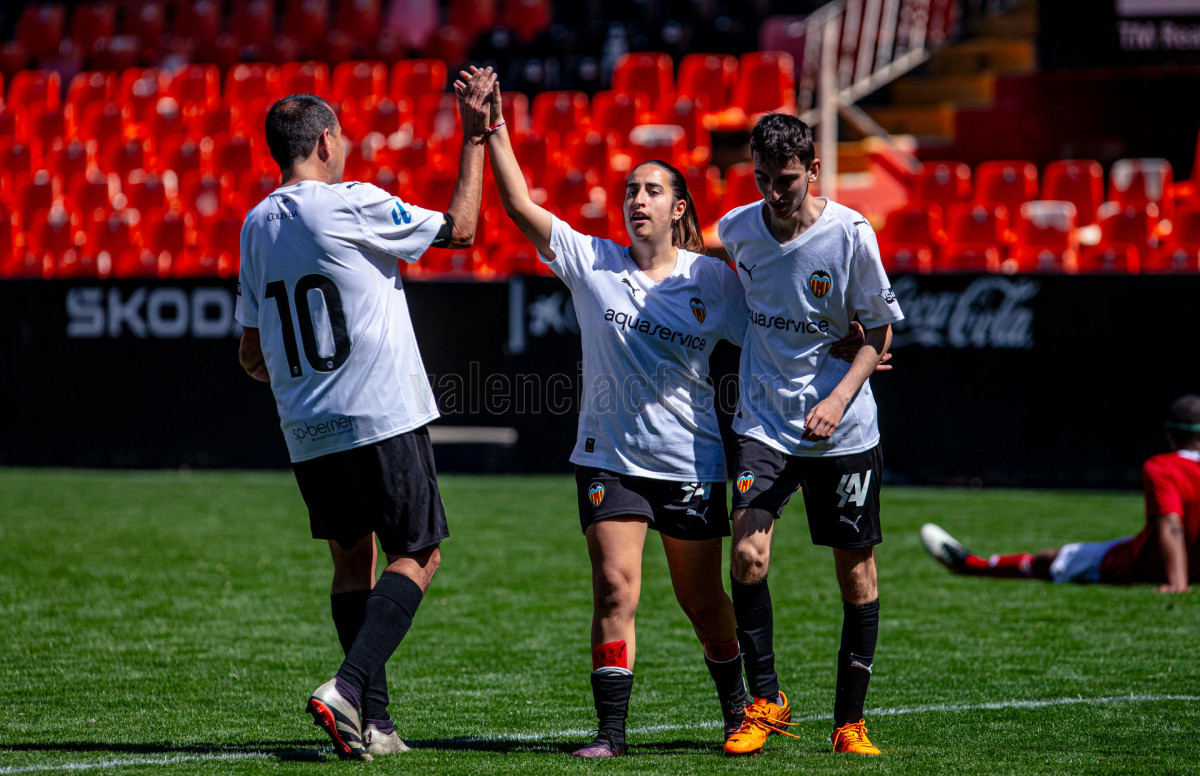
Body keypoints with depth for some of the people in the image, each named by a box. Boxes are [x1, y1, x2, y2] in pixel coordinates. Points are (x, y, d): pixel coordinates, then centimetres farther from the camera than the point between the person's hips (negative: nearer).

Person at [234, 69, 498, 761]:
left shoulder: (257, 226, 10)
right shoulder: (353, 205, -9)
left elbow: (252, 354, 15)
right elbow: (460, 230, 1)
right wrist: (475, 139, 8)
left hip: (306, 431, 6)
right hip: (382, 417, -6)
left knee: (353, 561, 14)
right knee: (418, 555, 2)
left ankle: (374, 722, 9)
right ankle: (349, 687, -16)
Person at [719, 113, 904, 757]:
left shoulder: (851, 234, -11)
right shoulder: (735, 228, -2)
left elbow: (879, 332, -3)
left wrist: (839, 399, -16)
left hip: (844, 432, -2)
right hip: (764, 423, 2)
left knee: (856, 572, 3)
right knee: (747, 552, -17)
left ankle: (850, 722, 17)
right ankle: (765, 702, -3)